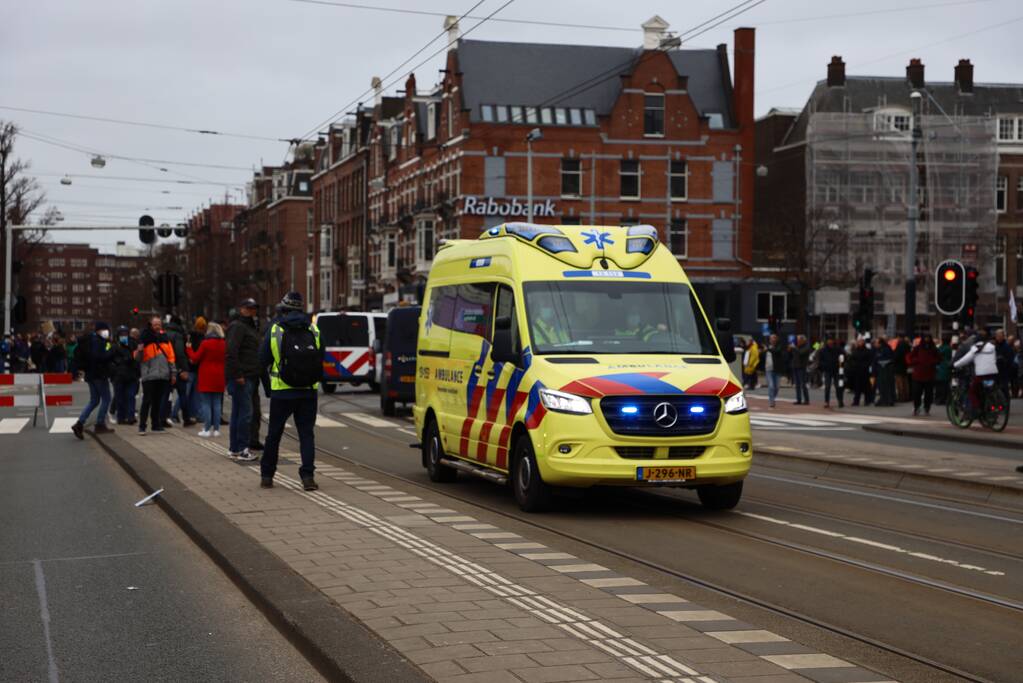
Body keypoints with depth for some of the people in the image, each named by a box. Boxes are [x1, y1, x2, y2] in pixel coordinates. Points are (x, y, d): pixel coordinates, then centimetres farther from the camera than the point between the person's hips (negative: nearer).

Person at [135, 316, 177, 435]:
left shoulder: (165, 338, 12)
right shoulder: (145, 338, -1)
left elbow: (171, 357, 15)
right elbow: (138, 358, -3)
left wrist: (173, 372, 11)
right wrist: (139, 351, -24)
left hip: (163, 376, 4)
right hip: (149, 375, -4)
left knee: (158, 402, 10)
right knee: (147, 401, -6)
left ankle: (156, 425, 17)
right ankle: (142, 426, -3)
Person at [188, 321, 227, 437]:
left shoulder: (205, 343, -10)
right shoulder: (224, 344, 3)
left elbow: (195, 358, -3)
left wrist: (189, 349, 12)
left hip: (206, 378, -4)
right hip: (219, 379, 4)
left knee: (206, 404, 0)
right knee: (216, 404, 9)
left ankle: (207, 429, -4)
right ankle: (216, 429, 8)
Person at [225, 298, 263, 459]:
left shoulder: (250, 327, 22)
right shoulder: (237, 327, -10)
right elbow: (231, 352, -20)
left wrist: (255, 375, 19)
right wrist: (237, 375, -23)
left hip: (247, 378, 10)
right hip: (240, 378, -10)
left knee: (238, 413, 12)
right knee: (245, 412, -11)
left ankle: (234, 448, 17)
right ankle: (242, 449, -10)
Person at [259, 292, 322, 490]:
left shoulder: (275, 330, -6)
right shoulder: (313, 330, -1)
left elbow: (263, 360, -2)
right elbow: (321, 358, 6)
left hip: (282, 392, -1)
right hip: (308, 391, 1)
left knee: (274, 434, 12)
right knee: (306, 433, 5)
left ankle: (267, 475, 20)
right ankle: (308, 475, -7)